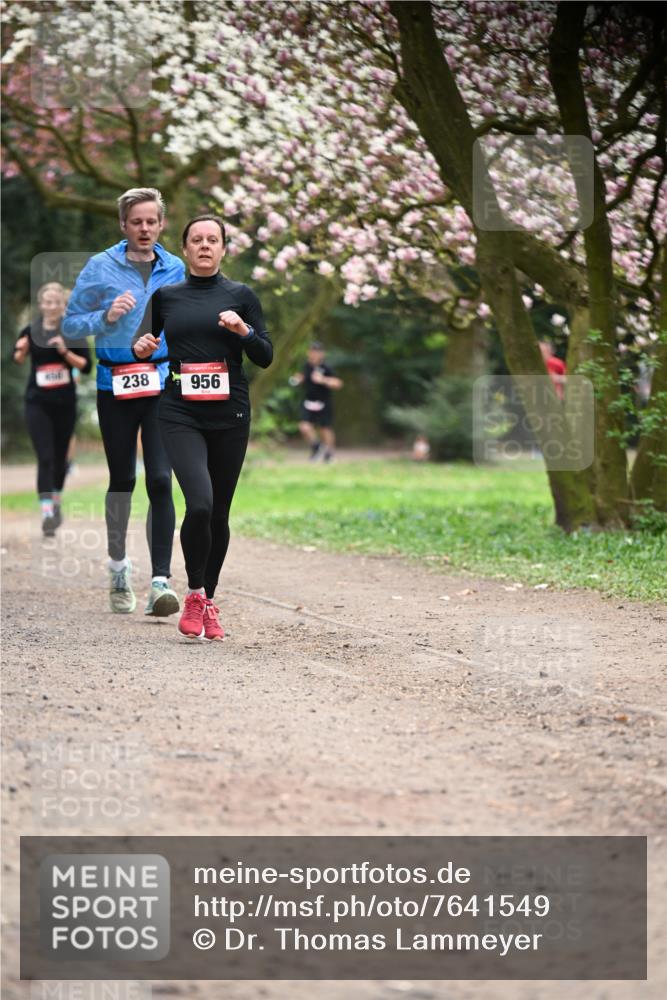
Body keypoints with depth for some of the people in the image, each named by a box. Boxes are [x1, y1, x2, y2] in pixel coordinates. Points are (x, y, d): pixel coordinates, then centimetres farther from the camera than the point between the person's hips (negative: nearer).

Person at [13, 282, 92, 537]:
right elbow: (18, 359, 14)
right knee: (45, 457, -12)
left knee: (60, 456, 14)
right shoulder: (30, 332, -1)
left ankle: (57, 503, 36)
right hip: (37, 403, -1)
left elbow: (86, 366, -4)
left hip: (65, 403, 1)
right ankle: (47, 513, -18)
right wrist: (21, 351, -9)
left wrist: (65, 352, -19)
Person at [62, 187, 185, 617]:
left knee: (161, 480, -12)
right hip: (115, 387, 0)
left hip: (163, 385, 0)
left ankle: (161, 581, -15)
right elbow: (71, 324, -1)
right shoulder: (100, 268, -3)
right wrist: (107, 316, -18)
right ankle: (119, 565, 32)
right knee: (122, 479, 11)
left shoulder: (175, 270, 5)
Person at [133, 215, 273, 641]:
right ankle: (194, 593, -1)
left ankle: (209, 600, 23)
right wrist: (142, 350, -2)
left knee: (219, 512, 6)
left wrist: (243, 330, -14)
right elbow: (151, 346, 21)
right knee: (199, 503, -20)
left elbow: (265, 357, 4)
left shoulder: (241, 296, 6)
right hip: (181, 414, -1)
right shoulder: (165, 297, 9)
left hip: (230, 415, 1)